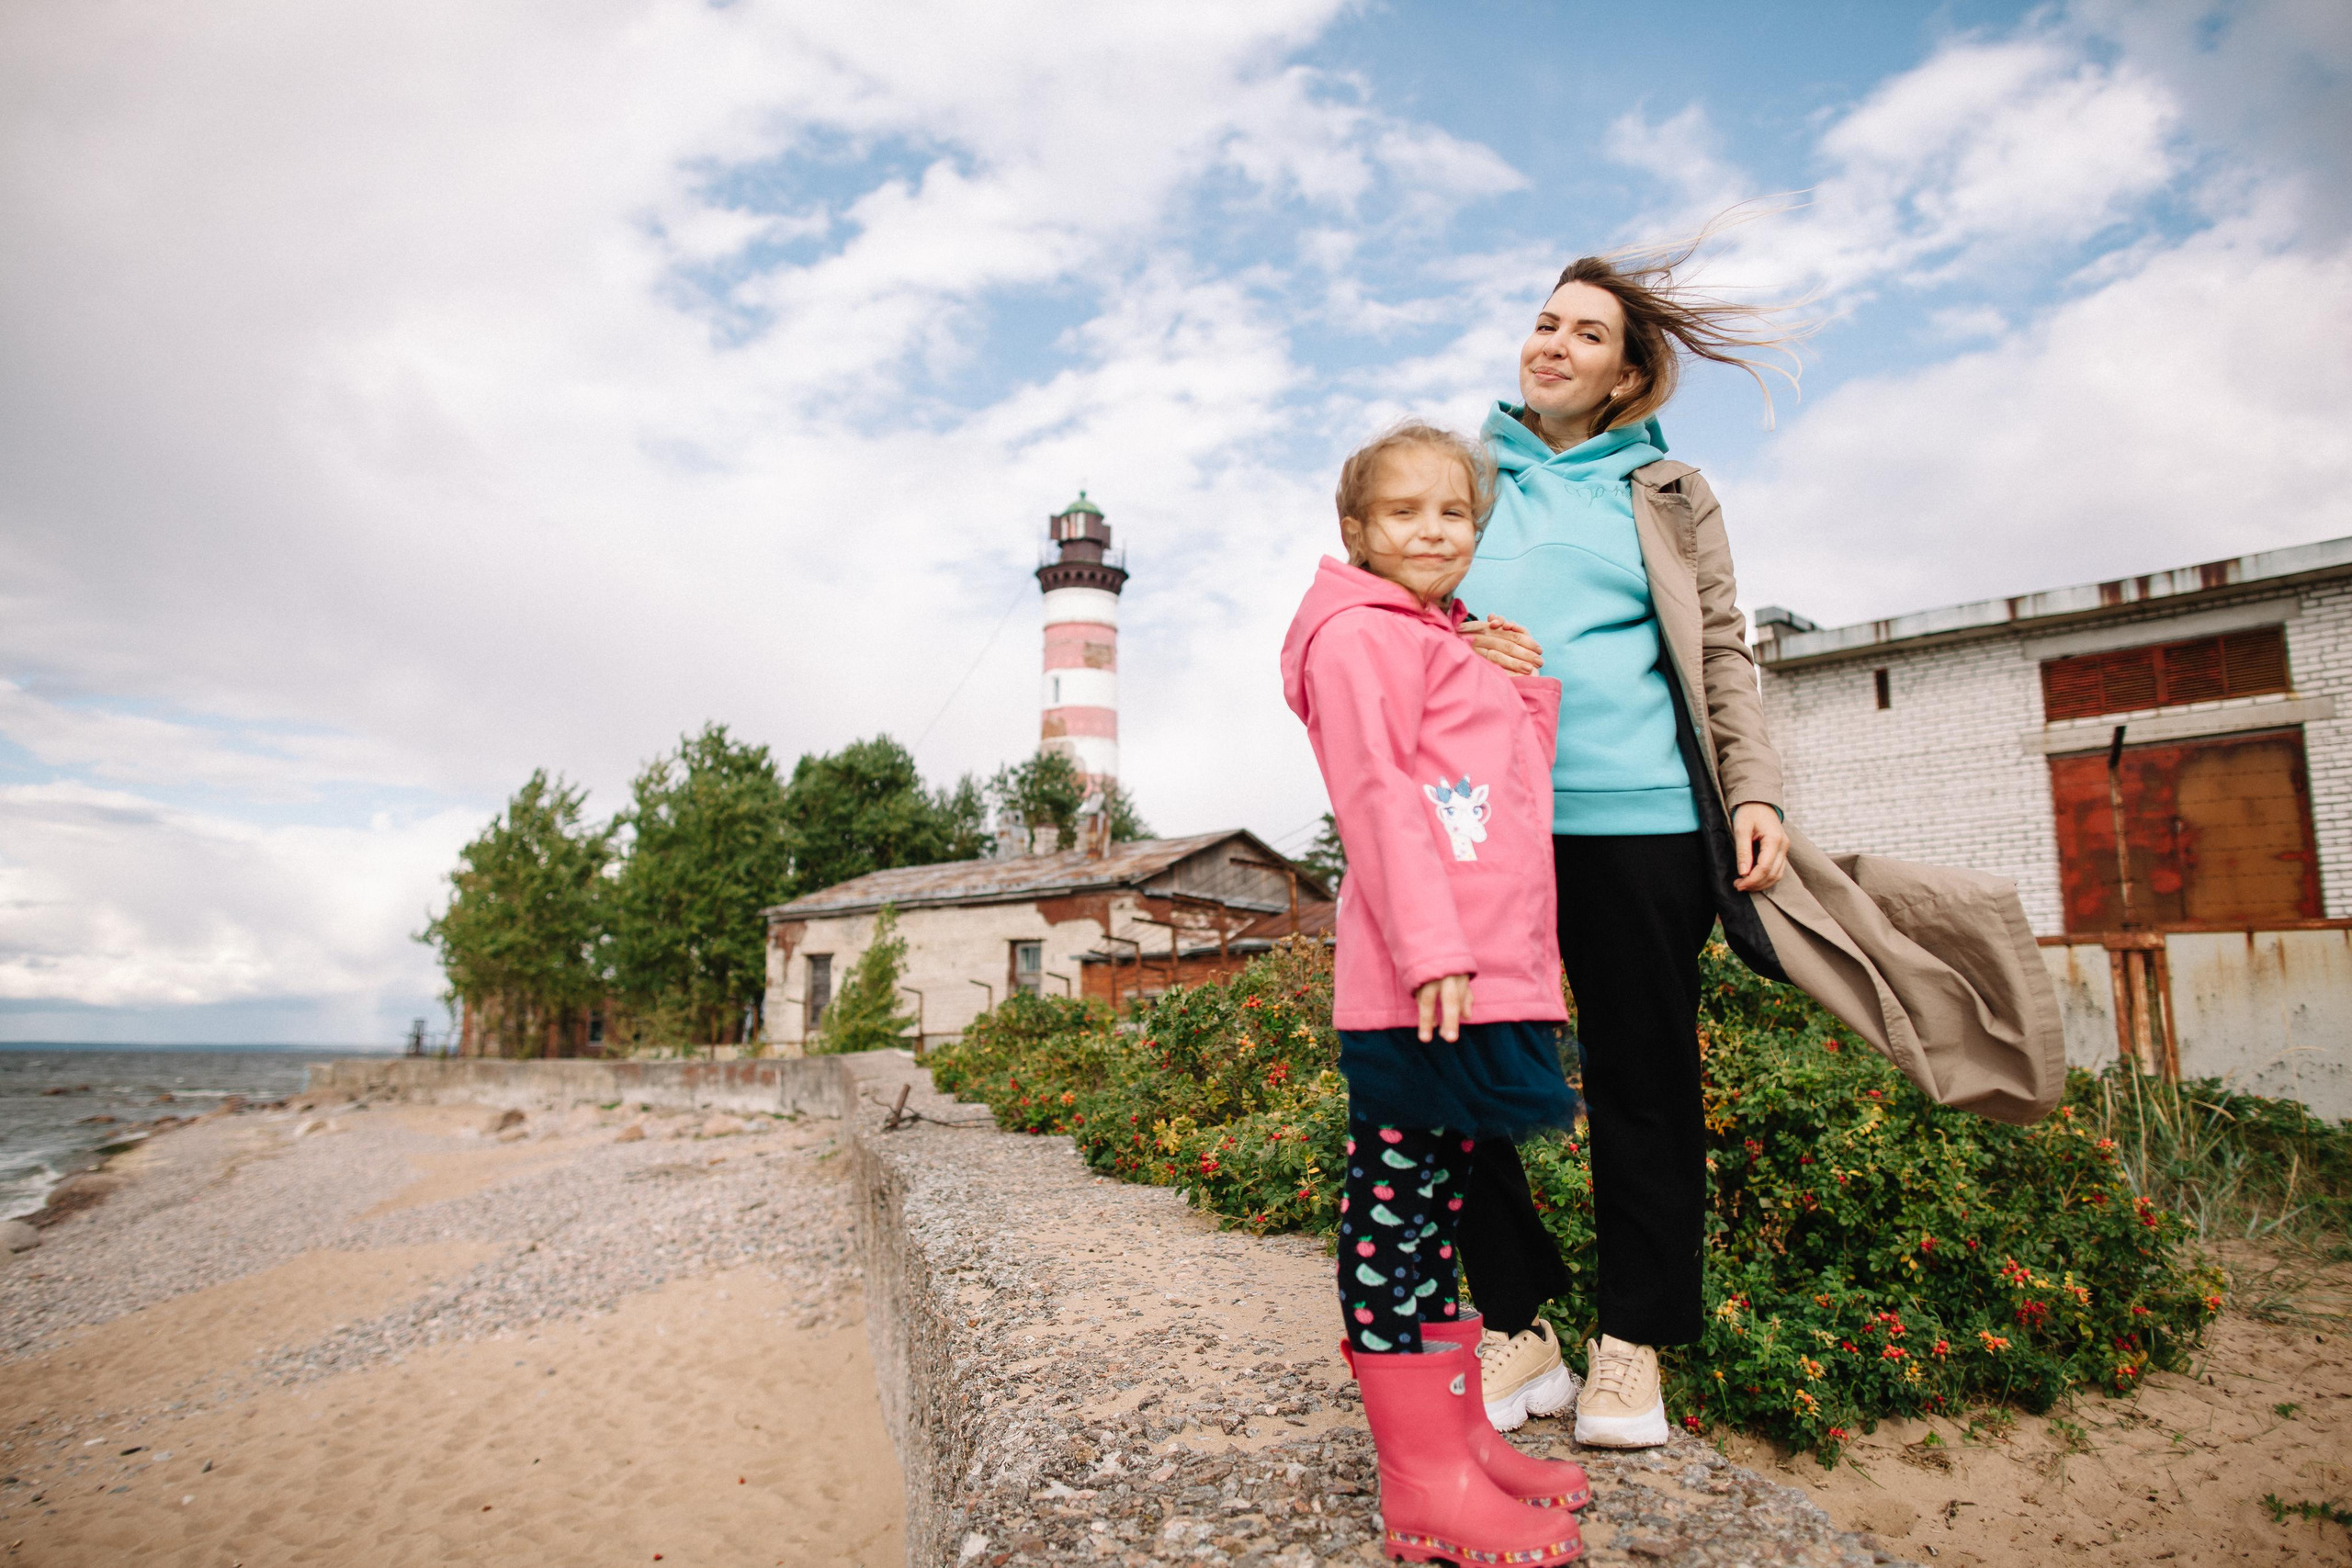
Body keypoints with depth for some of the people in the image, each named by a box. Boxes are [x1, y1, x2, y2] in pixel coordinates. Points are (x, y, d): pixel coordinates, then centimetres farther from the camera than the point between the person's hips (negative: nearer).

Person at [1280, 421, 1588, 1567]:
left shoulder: (1453, 645, 25)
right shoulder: (1361, 635, -4)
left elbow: (1519, 779, 29)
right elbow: (1377, 793, -17)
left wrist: (1531, 687, 15)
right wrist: (1430, 948, -23)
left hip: (1486, 977, 10)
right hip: (1416, 987, -10)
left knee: (1432, 1210, 16)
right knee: (1397, 1212, -2)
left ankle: (1461, 1439, 29)